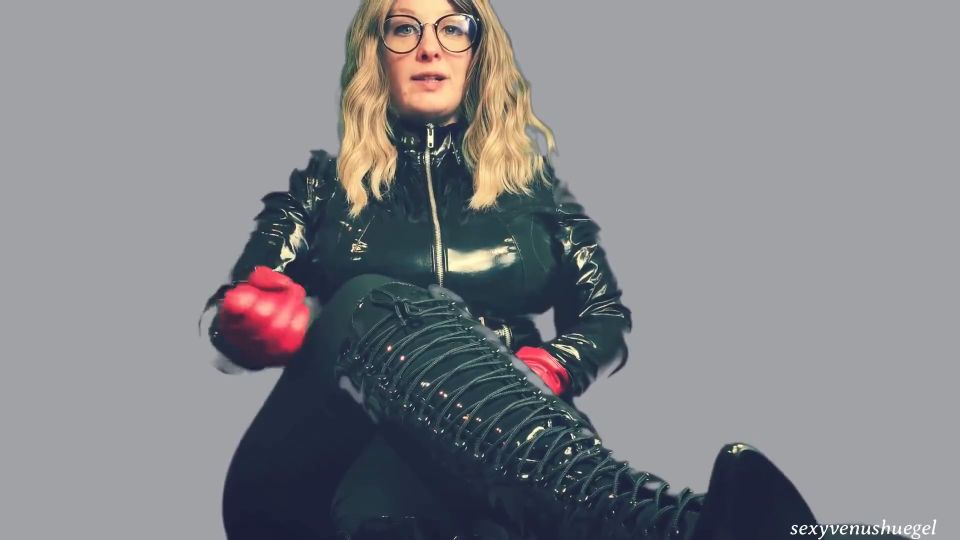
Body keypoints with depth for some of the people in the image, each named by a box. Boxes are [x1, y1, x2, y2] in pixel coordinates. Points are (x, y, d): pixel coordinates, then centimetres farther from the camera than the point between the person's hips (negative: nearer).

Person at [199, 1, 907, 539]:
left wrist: (545, 371, -9)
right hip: (311, 468, 0)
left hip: (468, 469, 1)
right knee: (375, 302, -35)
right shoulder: (325, 182, 18)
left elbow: (608, 317, 16)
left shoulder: (532, 182, 20)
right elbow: (234, 317, 12)